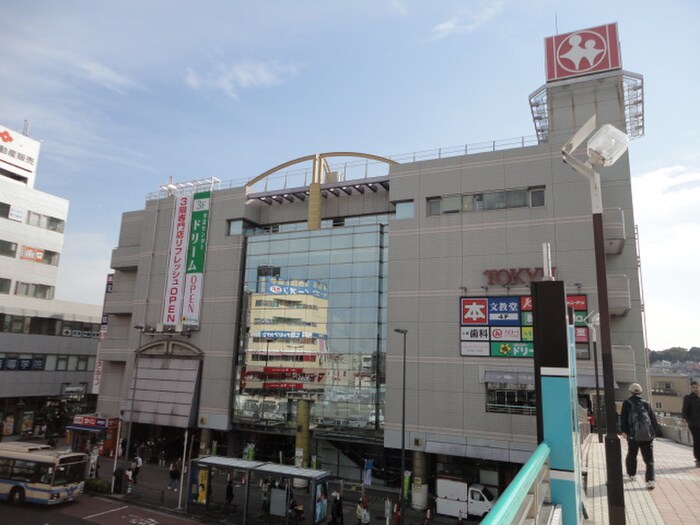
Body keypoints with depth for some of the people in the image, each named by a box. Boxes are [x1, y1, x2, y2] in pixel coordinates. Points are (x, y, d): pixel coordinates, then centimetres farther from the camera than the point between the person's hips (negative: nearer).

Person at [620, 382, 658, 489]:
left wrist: (623, 430, 3)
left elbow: (623, 418, -2)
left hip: (633, 435, -1)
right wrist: (653, 431, 21)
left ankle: (631, 474, 36)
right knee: (649, 459, 2)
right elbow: (653, 419, 12)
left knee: (631, 455, 20)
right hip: (648, 435, 1)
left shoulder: (627, 403, 3)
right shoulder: (646, 404, 10)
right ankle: (650, 480, -12)